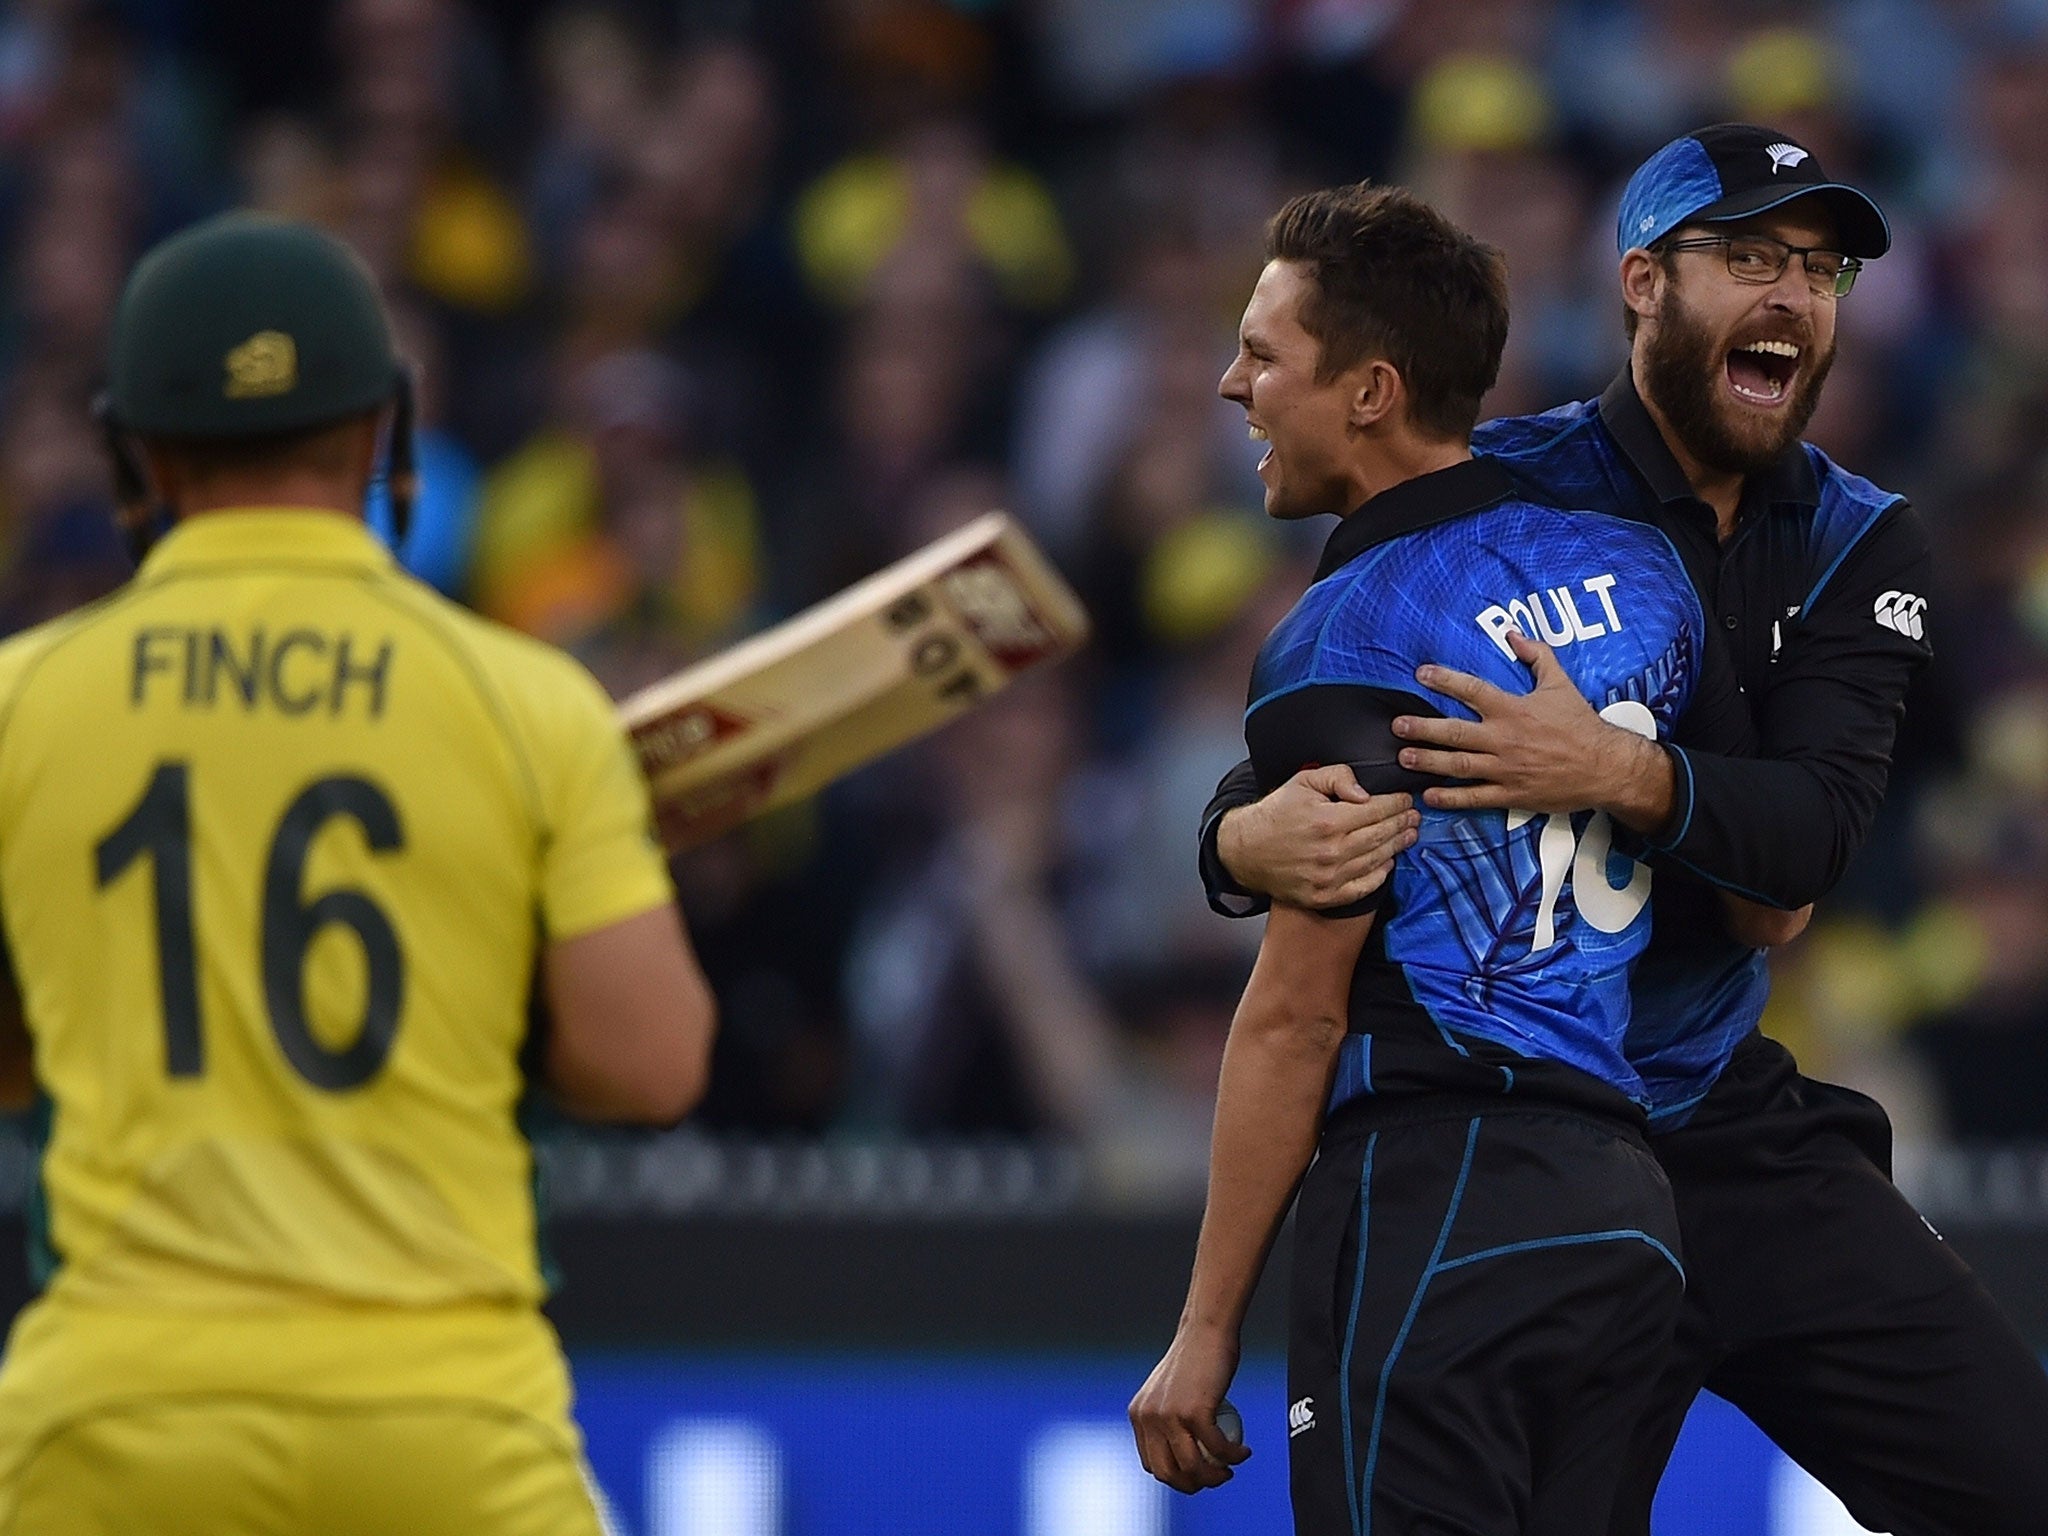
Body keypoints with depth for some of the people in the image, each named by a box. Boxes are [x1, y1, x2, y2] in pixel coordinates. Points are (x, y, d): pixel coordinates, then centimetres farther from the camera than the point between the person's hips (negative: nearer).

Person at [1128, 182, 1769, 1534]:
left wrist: (1206, 1331, -7)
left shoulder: (1343, 647, -10)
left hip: (1429, 1206, -8)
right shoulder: (1639, 569, 12)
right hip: (1628, 1212, 8)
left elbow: (1295, 1017, -11)